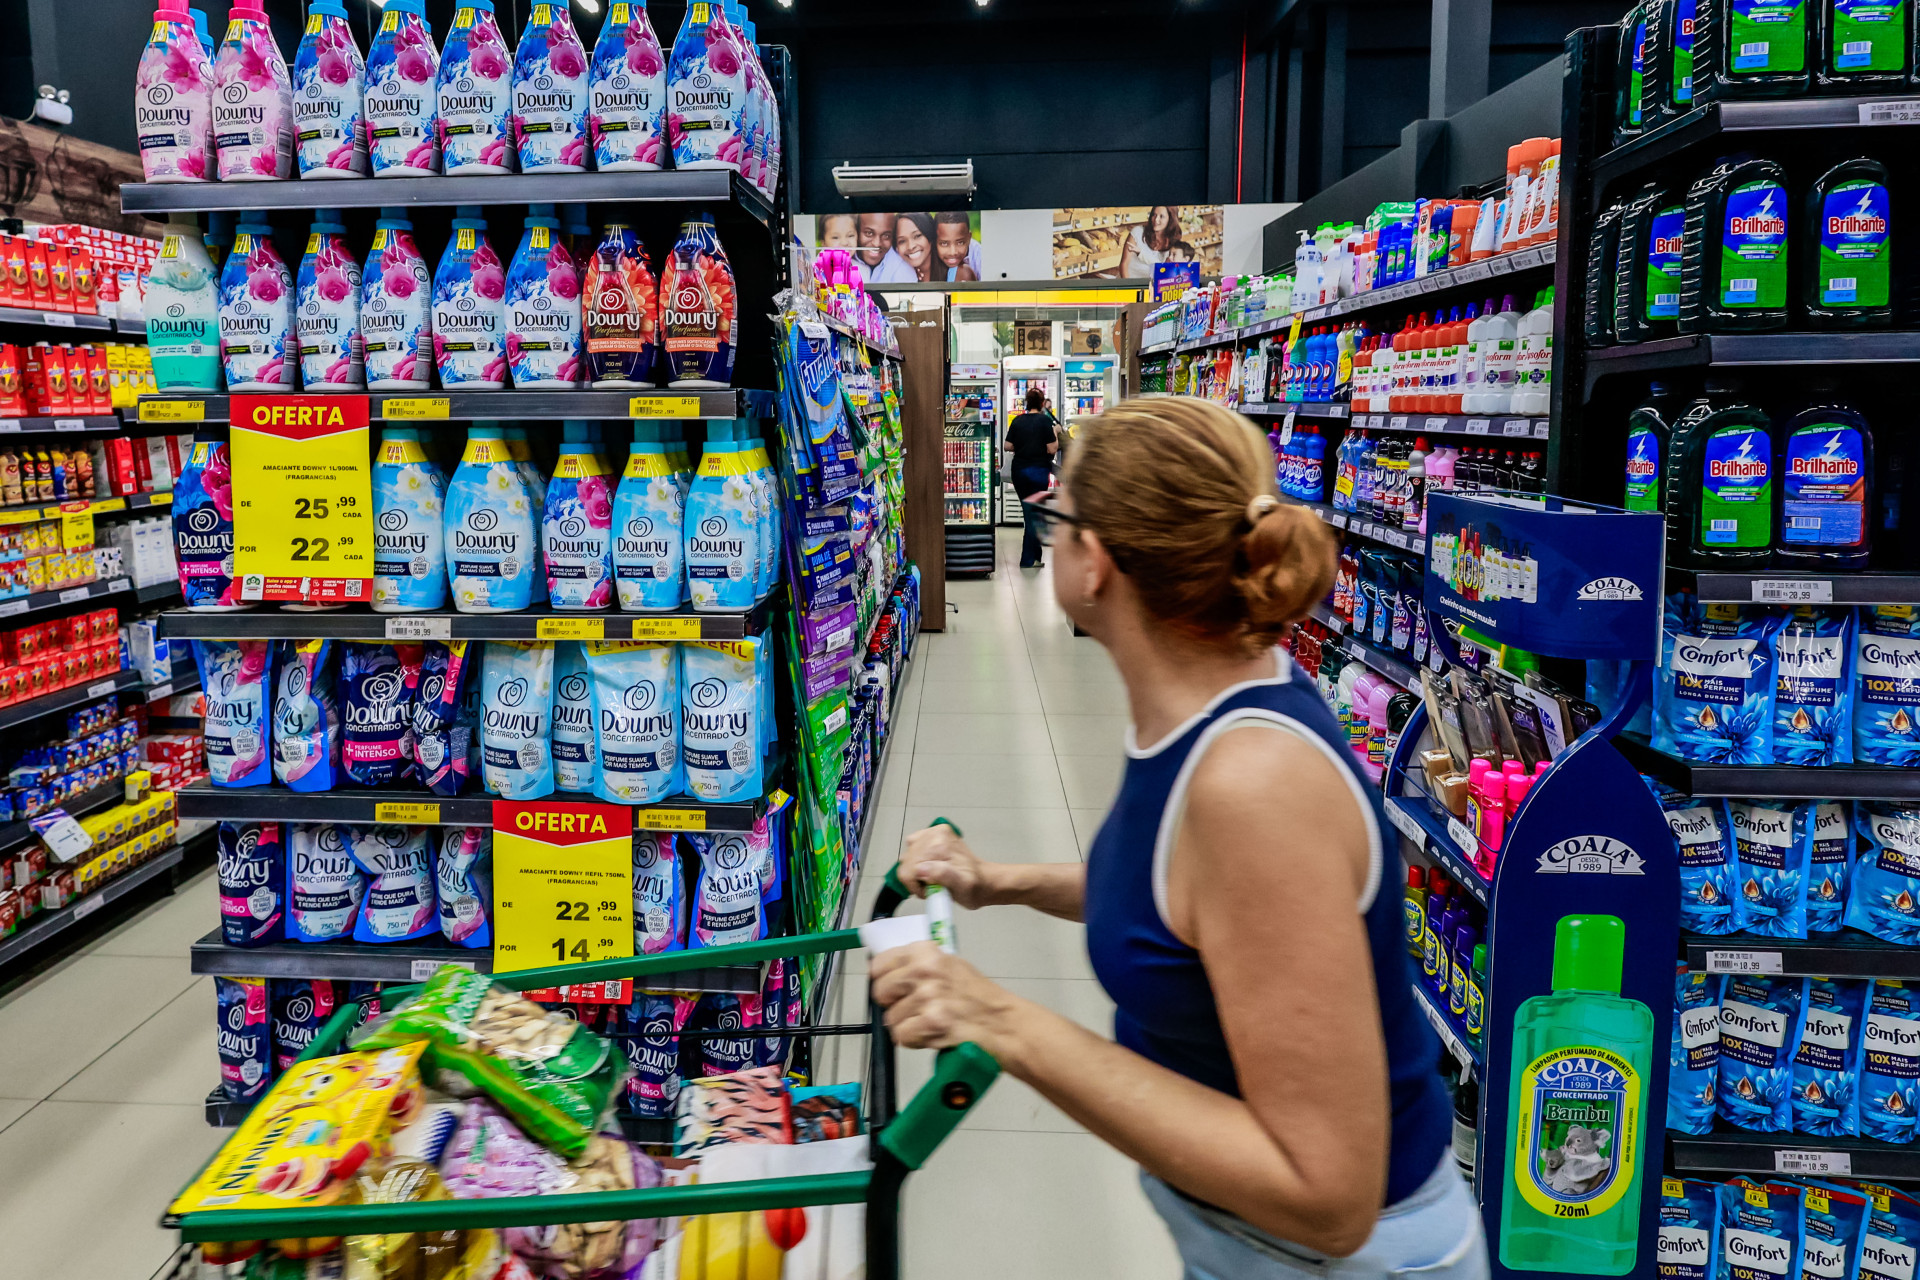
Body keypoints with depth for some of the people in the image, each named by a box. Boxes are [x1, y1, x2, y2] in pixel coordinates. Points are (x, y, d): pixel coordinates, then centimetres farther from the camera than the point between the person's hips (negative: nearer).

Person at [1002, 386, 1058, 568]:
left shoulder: (1017, 421, 3)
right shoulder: (1044, 420, -10)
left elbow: (1008, 447, 3)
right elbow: (1052, 449, -13)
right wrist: (1056, 434, 4)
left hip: (1018, 470, 5)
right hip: (1038, 471, -5)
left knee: (1029, 513, 16)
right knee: (1035, 514, 3)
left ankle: (1034, 554, 23)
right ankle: (1028, 559, 3)